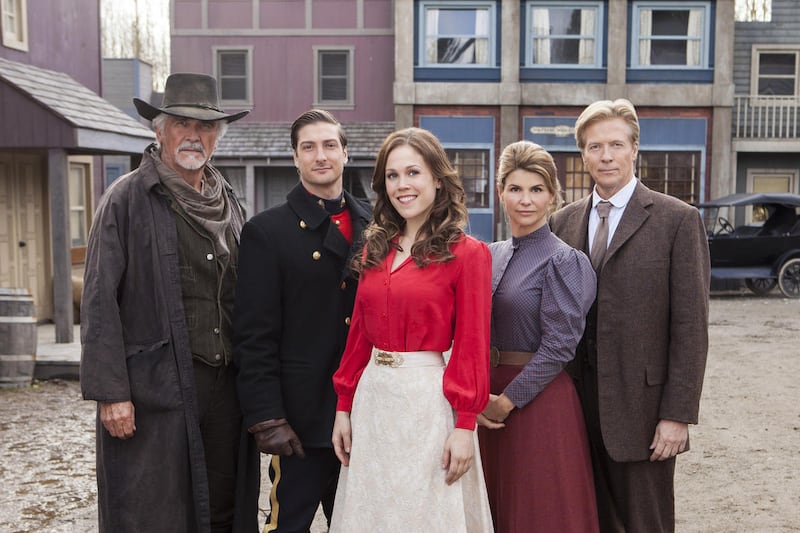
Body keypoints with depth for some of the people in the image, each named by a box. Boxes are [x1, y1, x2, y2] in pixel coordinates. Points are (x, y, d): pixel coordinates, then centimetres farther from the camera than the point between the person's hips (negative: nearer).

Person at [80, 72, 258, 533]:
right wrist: (110, 391, -13)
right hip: (156, 388, -5)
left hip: (225, 386, 5)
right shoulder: (128, 199, -4)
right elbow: (99, 302, -8)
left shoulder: (230, 204, 13)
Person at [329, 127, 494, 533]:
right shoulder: (376, 248, 8)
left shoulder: (466, 253, -8)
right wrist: (344, 407, 9)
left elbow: (471, 346, -10)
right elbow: (359, 335, 11)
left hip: (429, 399, -5)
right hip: (372, 397, 6)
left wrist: (465, 426, -13)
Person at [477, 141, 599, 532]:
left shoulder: (563, 260, -9)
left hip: (538, 399, -5)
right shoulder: (490, 255, 7)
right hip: (489, 403, 6)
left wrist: (507, 401, -14)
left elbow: (558, 346, -14)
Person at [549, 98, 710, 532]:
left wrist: (678, 414, -12)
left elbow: (690, 325, -8)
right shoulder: (563, 222, 9)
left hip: (641, 407, -4)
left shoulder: (677, 220, -4)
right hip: (577, 406, 4)